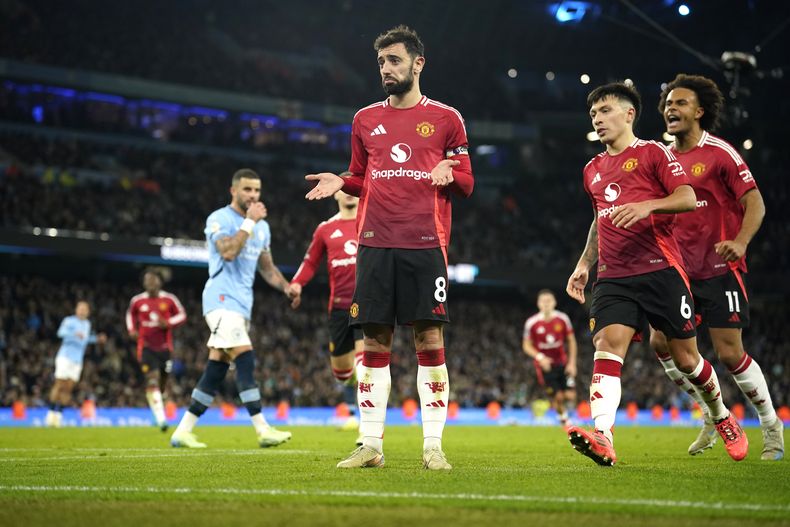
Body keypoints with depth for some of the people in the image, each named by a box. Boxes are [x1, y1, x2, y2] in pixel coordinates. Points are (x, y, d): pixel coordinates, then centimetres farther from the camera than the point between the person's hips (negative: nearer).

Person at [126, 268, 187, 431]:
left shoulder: (169, 299, -3)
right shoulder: (137, 301, 0)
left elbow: (182, 315, 6)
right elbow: (131, 314, 20)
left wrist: (168, 323, -13)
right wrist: (132, 330, 3)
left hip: (164, 347, 2)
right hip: (146, 347, -1)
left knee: (162, 381, 10)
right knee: (153, 379, -18)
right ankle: (160, 418, -25)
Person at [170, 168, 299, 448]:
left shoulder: (262, 226, 18)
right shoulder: (219, 219, -5)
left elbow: (267, 267, 24)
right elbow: (228, 252, -22)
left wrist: (286, 287, 8)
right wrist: (249, 222, -16)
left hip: (242, 304, 8)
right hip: (222, 299, -8)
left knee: (217, 368, 5)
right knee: (245, 358, -19)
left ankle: (183, 431, 9)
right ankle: (263, 430, -23)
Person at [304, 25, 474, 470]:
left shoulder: (445, 119, 6)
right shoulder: (366, 120, 16)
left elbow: (467, 184, 7)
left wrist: (449, 174, -14)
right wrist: (341, 182, 2)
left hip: (425, 244, -3)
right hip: (375, 244, 3)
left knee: (430, 341, -6)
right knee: (375, 344, 2)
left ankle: (433, 446, -1)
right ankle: (371, 445, 6)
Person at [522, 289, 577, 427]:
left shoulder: (562, 319, -5)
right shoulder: (531, 323, -10)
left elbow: (571, 341, 3)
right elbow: (526, 345, -3)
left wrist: (572, 363, -4)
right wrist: (539, 357, -20)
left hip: (562, 363, 2)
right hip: (545, 364, -2)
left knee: (570, 397, -9)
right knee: (558, 397, -6)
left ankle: (564, 408, 26)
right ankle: (564, 421, 19)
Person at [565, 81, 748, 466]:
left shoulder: (653, 153, 2)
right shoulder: (593, 170, 22)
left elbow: (688, 198, -9)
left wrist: (648, 205, -25)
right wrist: (584, 264, 24)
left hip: (660, 270, -4)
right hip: (613, 277, 4)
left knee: (685, 358, 3)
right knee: (607, 346, -19)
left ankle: (723, 419, 31)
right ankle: (602, 438, -35)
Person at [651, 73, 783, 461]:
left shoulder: (720, 153, -8)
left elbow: (754, 203, -12)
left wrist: (740, 242, -29)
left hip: (720, 269, -6)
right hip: (680, 270, 6)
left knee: (729, 353, -9)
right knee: (661, 341, -5)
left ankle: (772, 427, 11)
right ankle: (713, 417, 13)